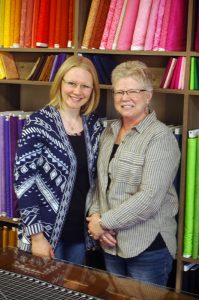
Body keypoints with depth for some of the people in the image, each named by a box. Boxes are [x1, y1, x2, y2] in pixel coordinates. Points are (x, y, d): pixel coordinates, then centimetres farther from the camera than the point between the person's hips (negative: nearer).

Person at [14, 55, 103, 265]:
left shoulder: (93, 124, 3)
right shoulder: (39, 123, -13)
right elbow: (23, 179, -16)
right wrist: (37, 236, -17)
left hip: (81, 229, 5)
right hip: (46, 230, -5)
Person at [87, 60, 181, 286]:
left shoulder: (160, 138, -14)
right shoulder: (109, 132, 7)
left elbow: (150, 198, -21)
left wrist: (104, 222, -16)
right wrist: (95, 214, -4)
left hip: (148, 248, -6)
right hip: (111, 243, 6)